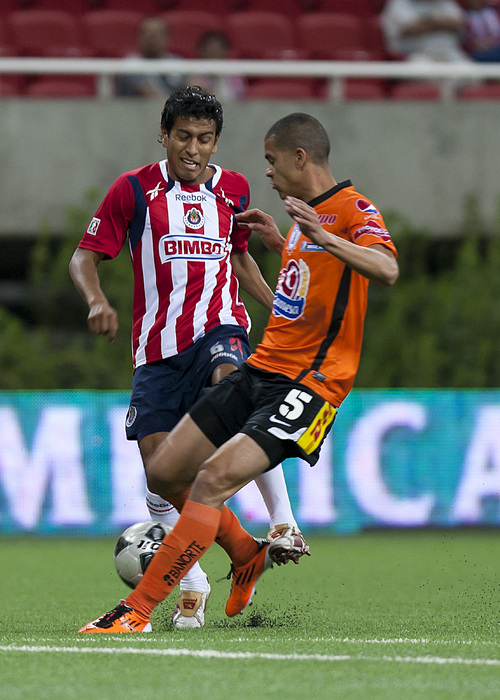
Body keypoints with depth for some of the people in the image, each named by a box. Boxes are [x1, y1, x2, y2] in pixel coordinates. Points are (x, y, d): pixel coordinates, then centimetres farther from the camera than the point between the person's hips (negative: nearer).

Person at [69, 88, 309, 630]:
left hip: (219, 326, 0)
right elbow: (84, 257, 2)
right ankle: (192, 584, 12)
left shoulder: (232, 189, 9)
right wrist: (96, 300, -19)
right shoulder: (133, 189, 0)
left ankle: (284, 523, -32)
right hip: (156, 344, 1)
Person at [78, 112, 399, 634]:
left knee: (213, 480, -23)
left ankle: (137, 611, -21)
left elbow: (387, 269, -34)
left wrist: (324, 238, -46)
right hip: (261, 370, 9)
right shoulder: (308, 213, 16)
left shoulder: (353, 209, -12)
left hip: (308, 383, -9)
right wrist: (279, 243, 28)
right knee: (164, 472, 8)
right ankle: (246, 555, 30)